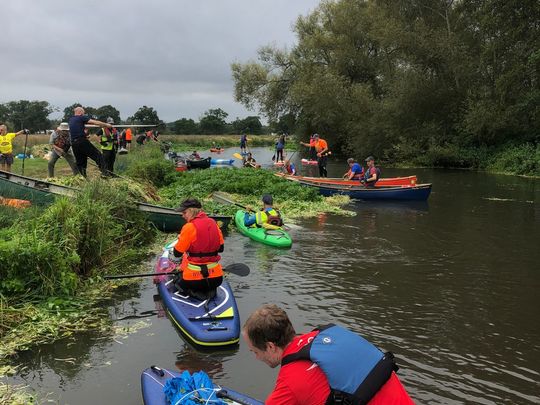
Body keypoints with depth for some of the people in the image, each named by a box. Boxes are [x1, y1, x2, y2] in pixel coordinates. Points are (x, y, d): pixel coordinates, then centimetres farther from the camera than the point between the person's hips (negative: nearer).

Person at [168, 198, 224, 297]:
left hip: (193, 279, -6)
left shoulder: (189, 227, -14)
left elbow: (176, 255, -6)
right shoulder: (213, 223, 3)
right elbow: (220, 248, 11)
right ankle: (209, 291, 7)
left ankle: (196, 293, -2)